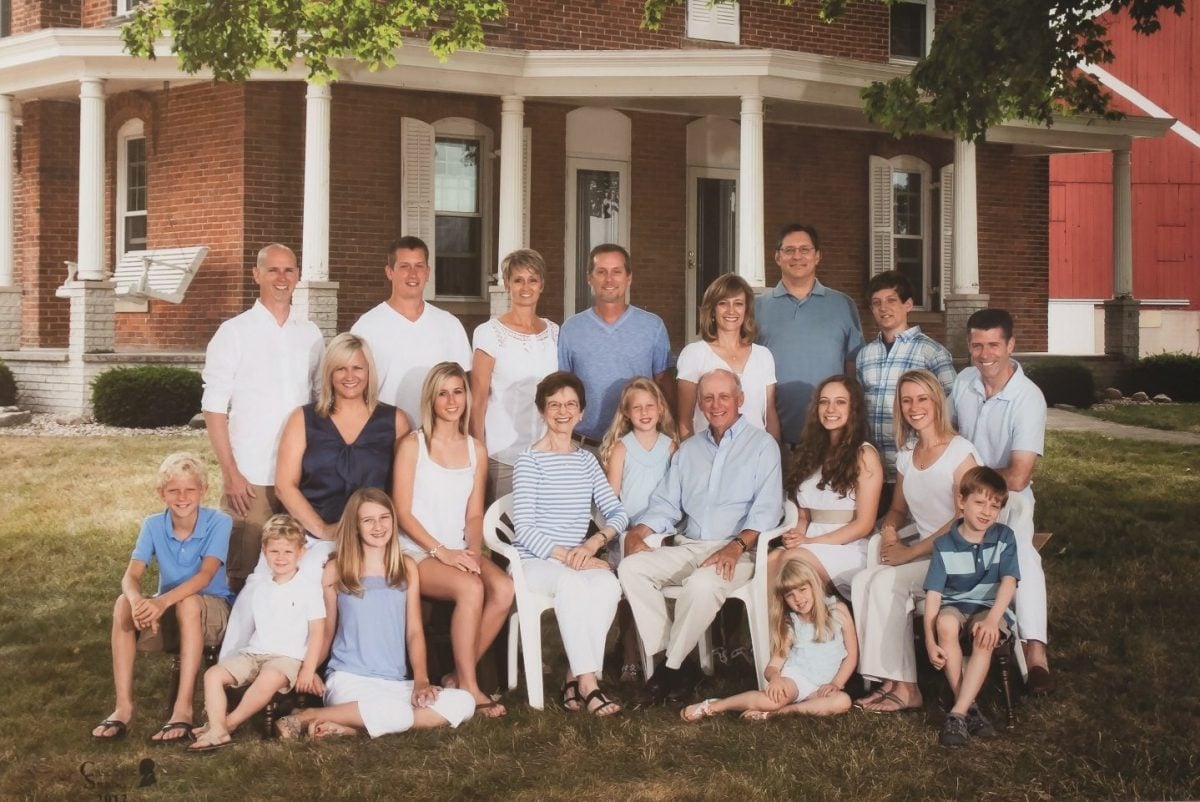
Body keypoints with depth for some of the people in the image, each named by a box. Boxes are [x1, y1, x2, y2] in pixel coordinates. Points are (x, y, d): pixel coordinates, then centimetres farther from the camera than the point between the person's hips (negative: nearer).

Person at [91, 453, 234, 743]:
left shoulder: (218, 522, -16)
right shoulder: (153, 525, -6)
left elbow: (206, 575, -29)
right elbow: (131, 576, -16)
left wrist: (163, 601, -46)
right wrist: (138, 601, -41)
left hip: (212, 610, -4)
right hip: (169, 613, 4)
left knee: (188, 602, -37)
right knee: (123, 604, -25)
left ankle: (183, 708, -37)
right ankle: (123, 706, -25)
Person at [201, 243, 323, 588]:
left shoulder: (311, 334, 10)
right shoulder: (234, 332, 0)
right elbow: (214, 408, -2)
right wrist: (230, 473, -8)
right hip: (249, 478, -3)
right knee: (245, 576, 2)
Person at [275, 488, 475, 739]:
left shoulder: (407, 569, 11)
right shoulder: (336, 570, 4)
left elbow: (414, 631, 7)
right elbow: (326, 632, 10)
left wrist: (421, 680, -7)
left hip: (397, 682, 5)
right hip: (349, 678, -5)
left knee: (463, 703, -21)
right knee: (398, 716, -35)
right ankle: (306, 717, -14)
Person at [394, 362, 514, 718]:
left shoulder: (476, 450, 13)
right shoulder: (413, 445, -1)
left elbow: (474, 514, 12)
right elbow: (402, 513, -5)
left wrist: (473, 551, -7)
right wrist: (440, 551, -14)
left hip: (459, 552, 5)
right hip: (417, 552, -4)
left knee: (504, 589, -25)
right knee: (471, 588, -32)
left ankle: (458, 677, -9)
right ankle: (467, 686, -17)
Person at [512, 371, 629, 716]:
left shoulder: (586, 460, 14)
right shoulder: (530, 460, -1)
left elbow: (617, 512, 5)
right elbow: (523, 528, -9)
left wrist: (593, 544, -14)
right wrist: (565, 555, -19)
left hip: (579, 561, 4)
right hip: (534, 561, -4)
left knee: (608, 583, -29)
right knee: (571, 582, -36)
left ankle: (574, 678, -23)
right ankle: (588, 684, -32)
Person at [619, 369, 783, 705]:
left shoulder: (762, 445, 6)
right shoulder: (689, 448, 22)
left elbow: (767, 508, -5)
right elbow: (666, 504, 18)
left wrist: (737, 546, -21)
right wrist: (639, 531, -3)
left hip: (737, 550, -5)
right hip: (688, 547, 5)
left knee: (702, 584, -36)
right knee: (631, 567, -20)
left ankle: (672, 666, -18)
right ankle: (662, 657, -18)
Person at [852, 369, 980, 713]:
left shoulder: (960, 451, -10)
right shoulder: (907, 454, 12)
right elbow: (898, 509, 21)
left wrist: (909, 553, -16)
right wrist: (889, 532, -3)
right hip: (922, 553, 6)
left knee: (886, 582, -27)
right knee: (862, 580, -19)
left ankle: (904, 687, -18)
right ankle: (890, 680, -19)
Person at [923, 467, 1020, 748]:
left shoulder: (1004, 538, -1)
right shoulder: (944, 545, -4)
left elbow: (1008, 582, -13)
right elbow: (933, 593, -11)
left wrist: (992, 620, -30)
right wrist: (930, 641, -22)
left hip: (990, 607, 0)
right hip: (954, 605, 0)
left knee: (984, 636, -35)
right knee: (946, 623, -35)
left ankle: (958, 713, -32)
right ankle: (970, 707, -27)